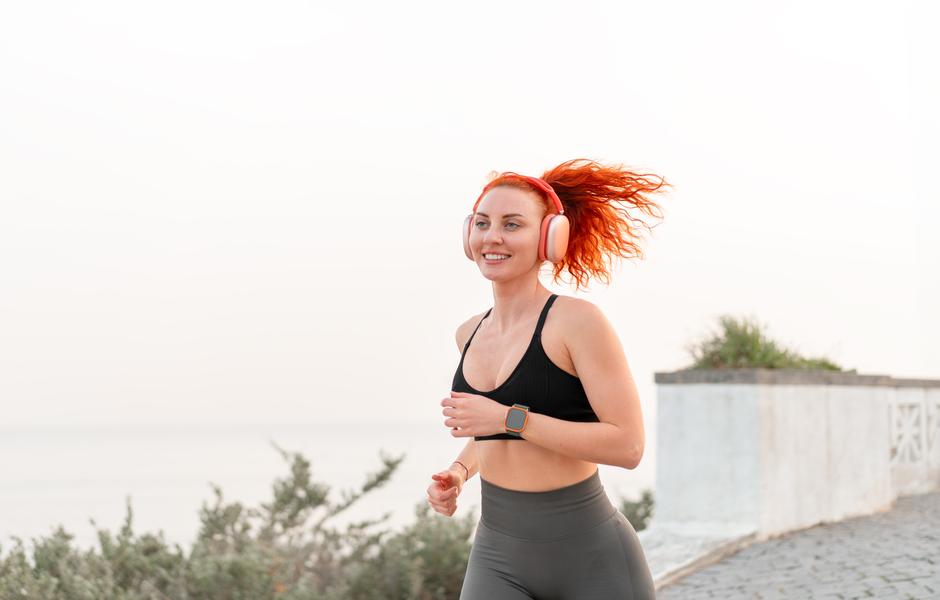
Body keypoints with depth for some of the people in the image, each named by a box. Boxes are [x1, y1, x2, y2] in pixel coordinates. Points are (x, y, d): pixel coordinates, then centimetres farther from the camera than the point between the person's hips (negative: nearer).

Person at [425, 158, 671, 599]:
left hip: (590, 558, -5)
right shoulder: (470, 334, 8)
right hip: (498, 558, 5)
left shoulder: (576, 321, -11)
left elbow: (628, 445, -18)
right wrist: (460, 471, 6)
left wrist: (509, 419, -20)